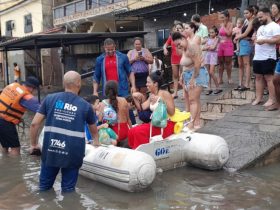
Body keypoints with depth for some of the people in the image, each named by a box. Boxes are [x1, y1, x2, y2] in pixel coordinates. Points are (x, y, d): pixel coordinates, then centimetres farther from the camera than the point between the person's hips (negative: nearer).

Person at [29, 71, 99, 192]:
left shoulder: (50, 99, 5)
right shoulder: (85, 106, 5)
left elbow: (35, 124, 2)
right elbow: (93, 129, 24)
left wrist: (33, 144, 18)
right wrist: (96, 142, 45)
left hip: (50, 151, 2)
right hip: (72, 154, -1)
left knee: (44, 188, 20)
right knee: (68, 190, 14)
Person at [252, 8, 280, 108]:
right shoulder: (261, 27, 21)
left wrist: (264, 40, -22)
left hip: (268, 57, -9)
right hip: (257, 57, 9)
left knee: (268, 78, -6)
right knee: (258, 77, 8)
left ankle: (272, 99, 0)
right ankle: (258, 98, 14)